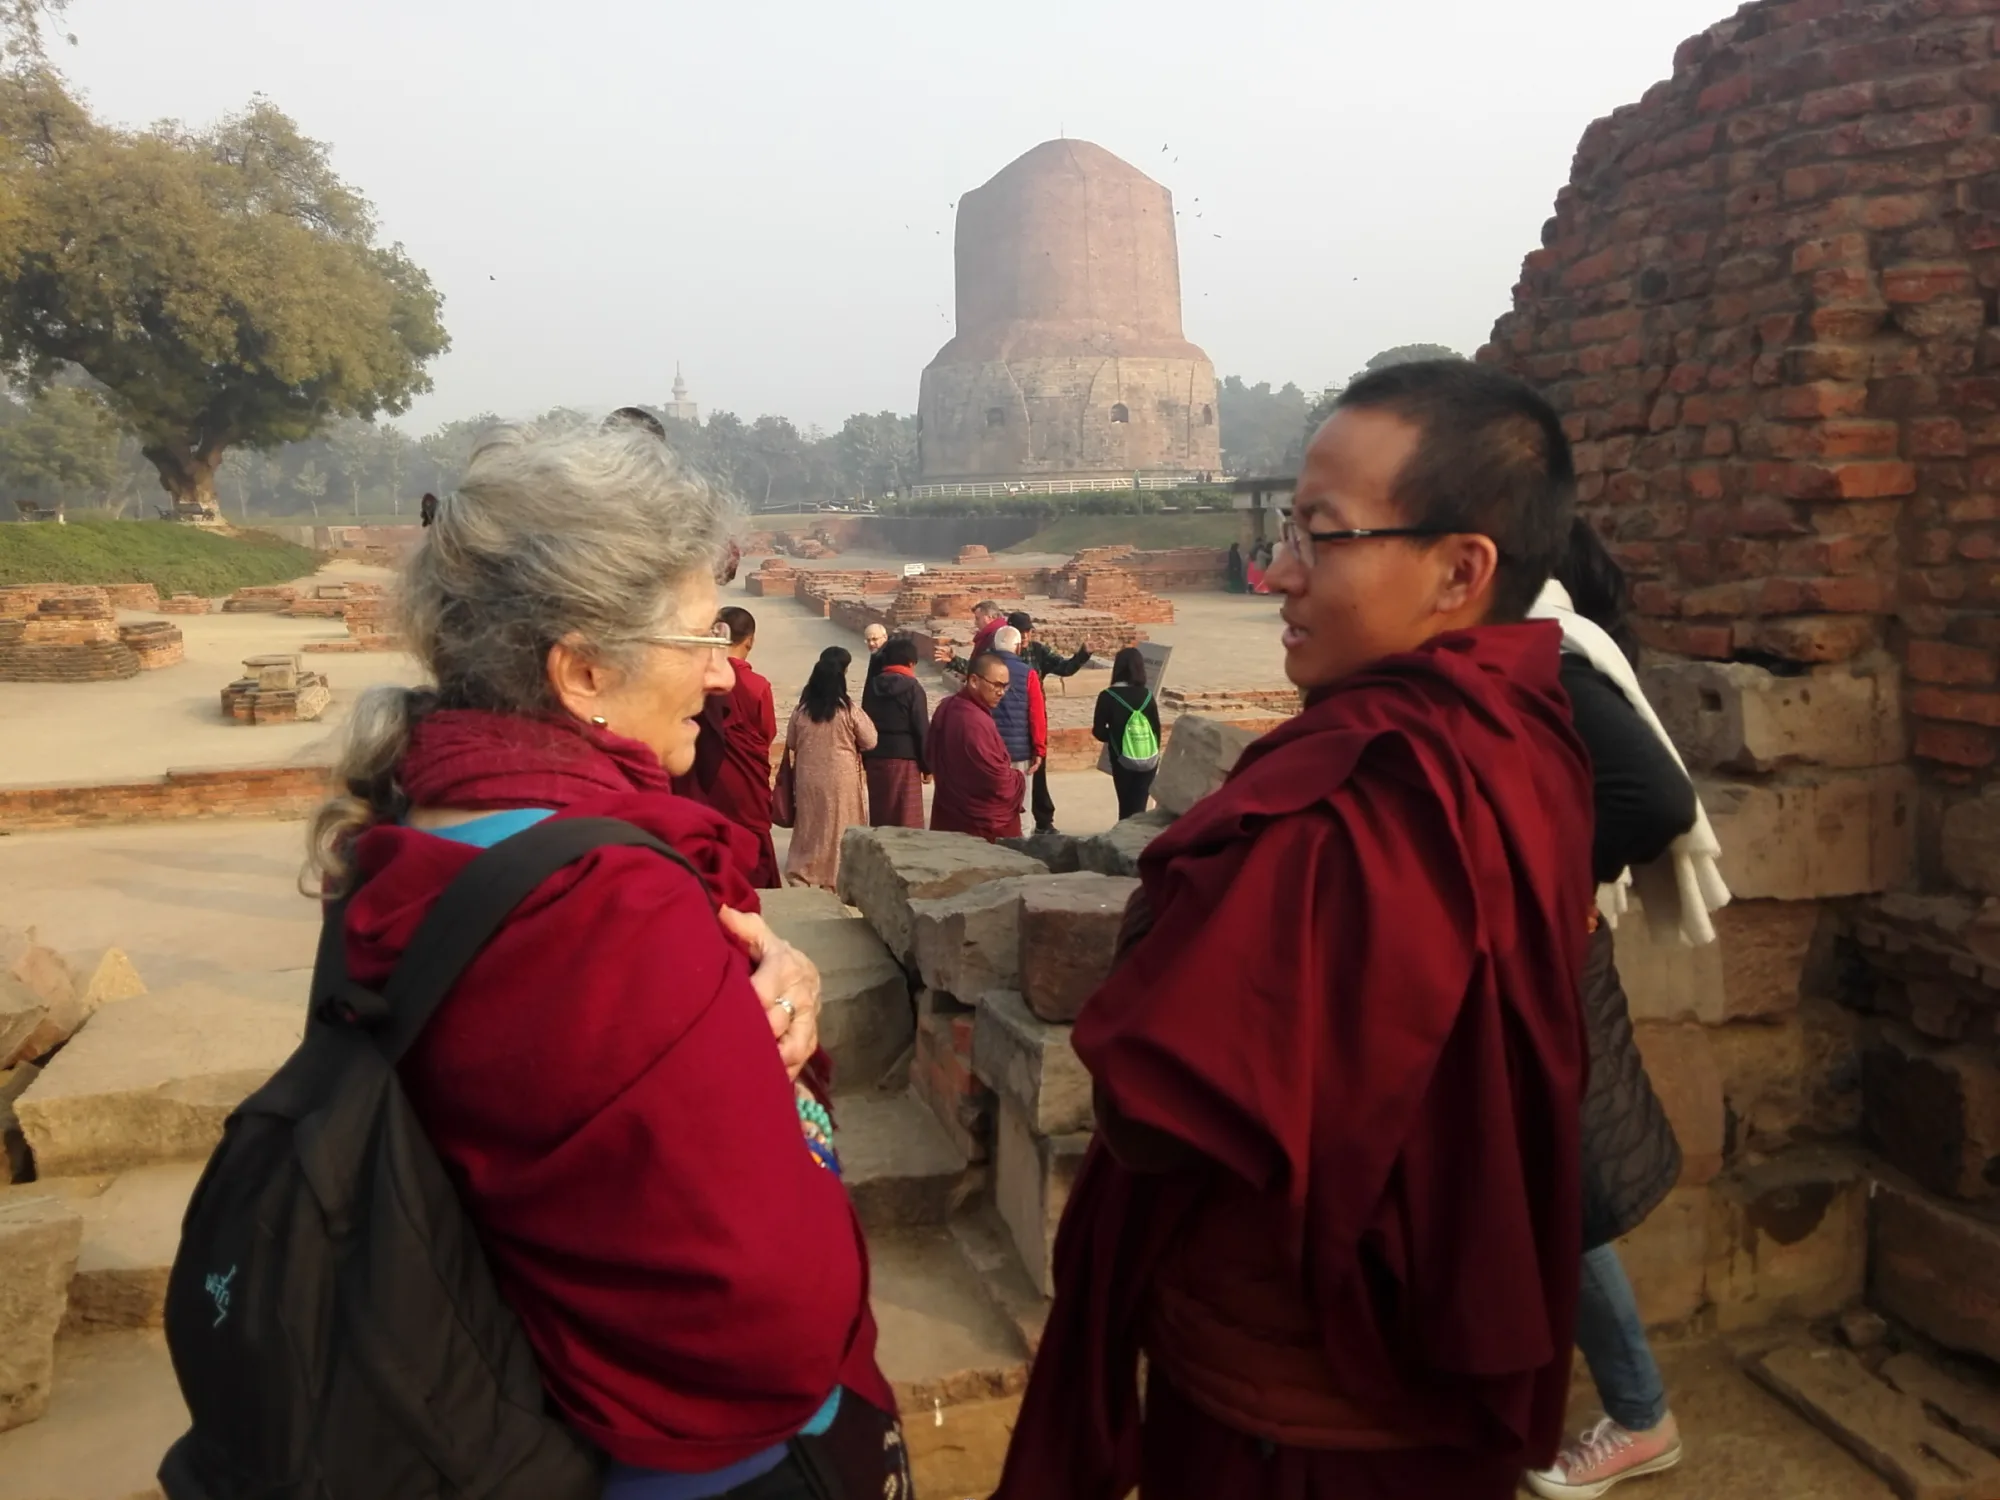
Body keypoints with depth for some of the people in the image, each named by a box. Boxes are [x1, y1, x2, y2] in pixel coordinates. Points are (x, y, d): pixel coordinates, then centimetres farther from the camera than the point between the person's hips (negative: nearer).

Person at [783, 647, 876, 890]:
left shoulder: (802, 709, -4)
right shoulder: (848, 709, -14)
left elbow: (791, 744, 7)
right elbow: (870, 742, -5)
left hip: (808, 778, 3)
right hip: (841, 779, -3)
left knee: (809, 827, 14)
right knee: (839, 828, 9)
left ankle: (800, 876, 17)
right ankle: (834, 880, 14)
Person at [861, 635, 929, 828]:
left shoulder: (872, 685, 8)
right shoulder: (912, 687, -8)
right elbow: (922, 729, -9)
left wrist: (866, 759, 16)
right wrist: (927, 765, -2)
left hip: (876, 758, 5)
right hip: (904, 758, -5)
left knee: (879, 816, 13)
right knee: (907, 820, 0)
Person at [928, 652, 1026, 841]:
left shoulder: (946, 709, 4)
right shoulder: (976, 722, -27)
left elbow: (930, 754, 17)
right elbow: (999, 781, -24)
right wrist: (1018, 779, -4)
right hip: (987, 825, -9)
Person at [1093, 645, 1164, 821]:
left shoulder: (1108, 696, -10)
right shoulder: (1147, 695, -2)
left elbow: (1098, 731, -6)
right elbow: (1157, 729, 2)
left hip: (1122, 761, -2)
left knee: (1126, 807, 12)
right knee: (1139, 807, 8)